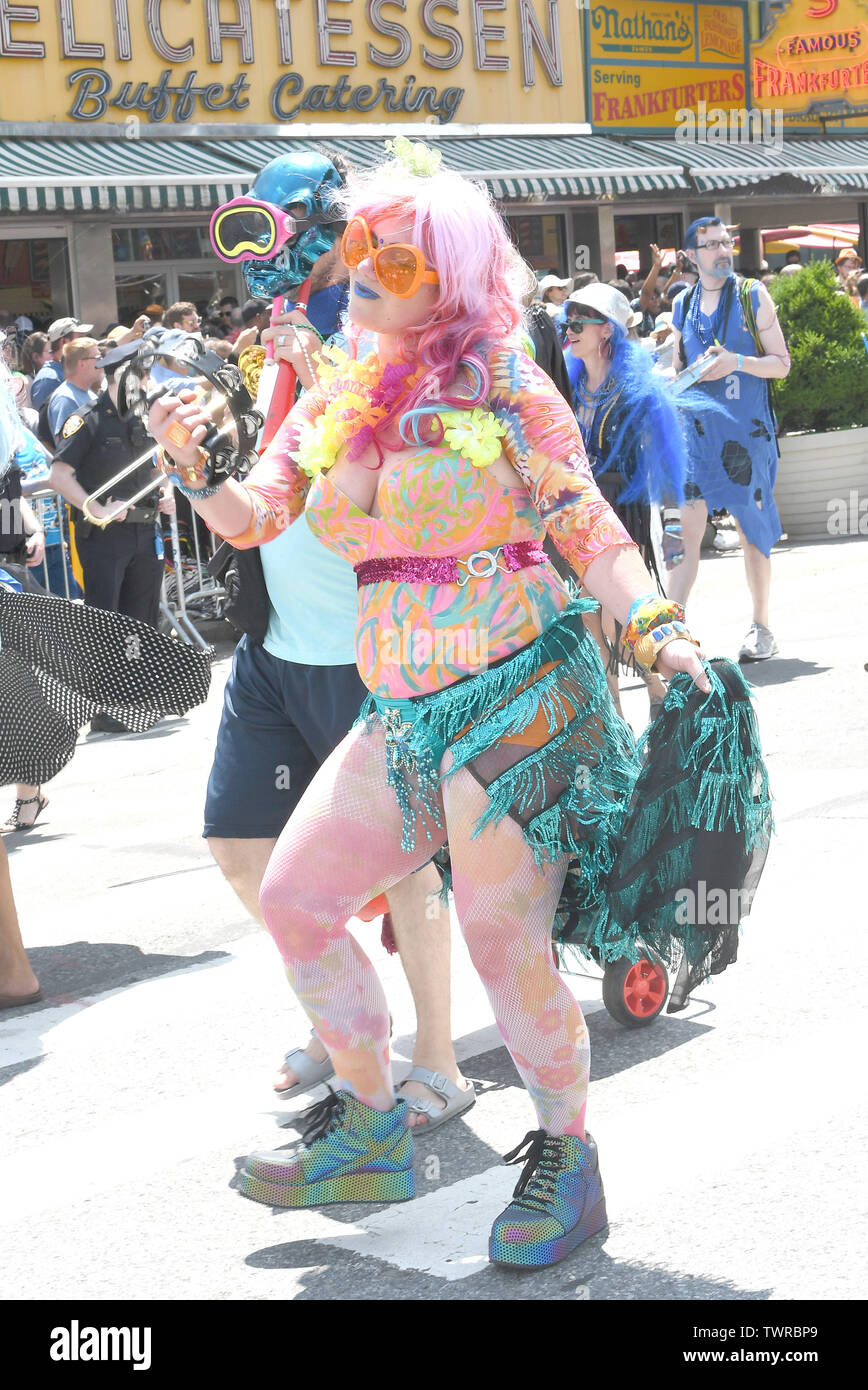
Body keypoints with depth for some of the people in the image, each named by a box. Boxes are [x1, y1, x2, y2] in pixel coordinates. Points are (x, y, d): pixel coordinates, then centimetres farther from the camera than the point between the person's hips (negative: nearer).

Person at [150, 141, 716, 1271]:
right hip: (404, 713, 7)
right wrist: (191, 467, -9)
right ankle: (372, 1136, 25)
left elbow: (590, 531, -4)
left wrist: (659, 630, -17)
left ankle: (568, 1159, 15)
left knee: (505, 948, -7)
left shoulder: (502, 385, -3)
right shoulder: (334, 403, 13)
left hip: (517, 695, -7)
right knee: (292, 899, 9)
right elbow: (251, 518, 10)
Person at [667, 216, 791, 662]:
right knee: (685, 528, -6)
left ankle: (761, 629, 14)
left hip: (748, 430, -2)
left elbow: (782, 363, 0)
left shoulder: (753, 296, 2)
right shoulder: (683, 305, 10)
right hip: (697, 428, 2)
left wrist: (736, 362, -16)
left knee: (752, 532, 3)